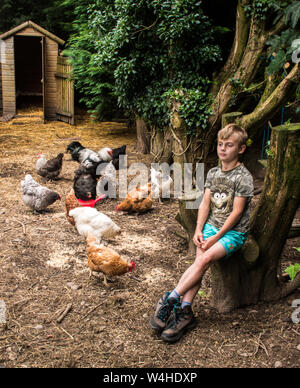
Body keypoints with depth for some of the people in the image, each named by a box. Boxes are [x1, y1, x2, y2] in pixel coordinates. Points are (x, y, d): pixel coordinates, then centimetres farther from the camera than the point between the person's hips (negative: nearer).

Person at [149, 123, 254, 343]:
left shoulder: (243, 177, -9)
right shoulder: (213, 173, 10)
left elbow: (237, 212, -13)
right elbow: (205, 204, 8)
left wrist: (217, 237, -16)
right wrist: (198, 231, -5)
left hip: (233, 232, -5)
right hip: (212, 226, 5)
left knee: (205, 259, -25)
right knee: (200, 262, -17)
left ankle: (171, 299, -21)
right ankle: (185, 312, -21)